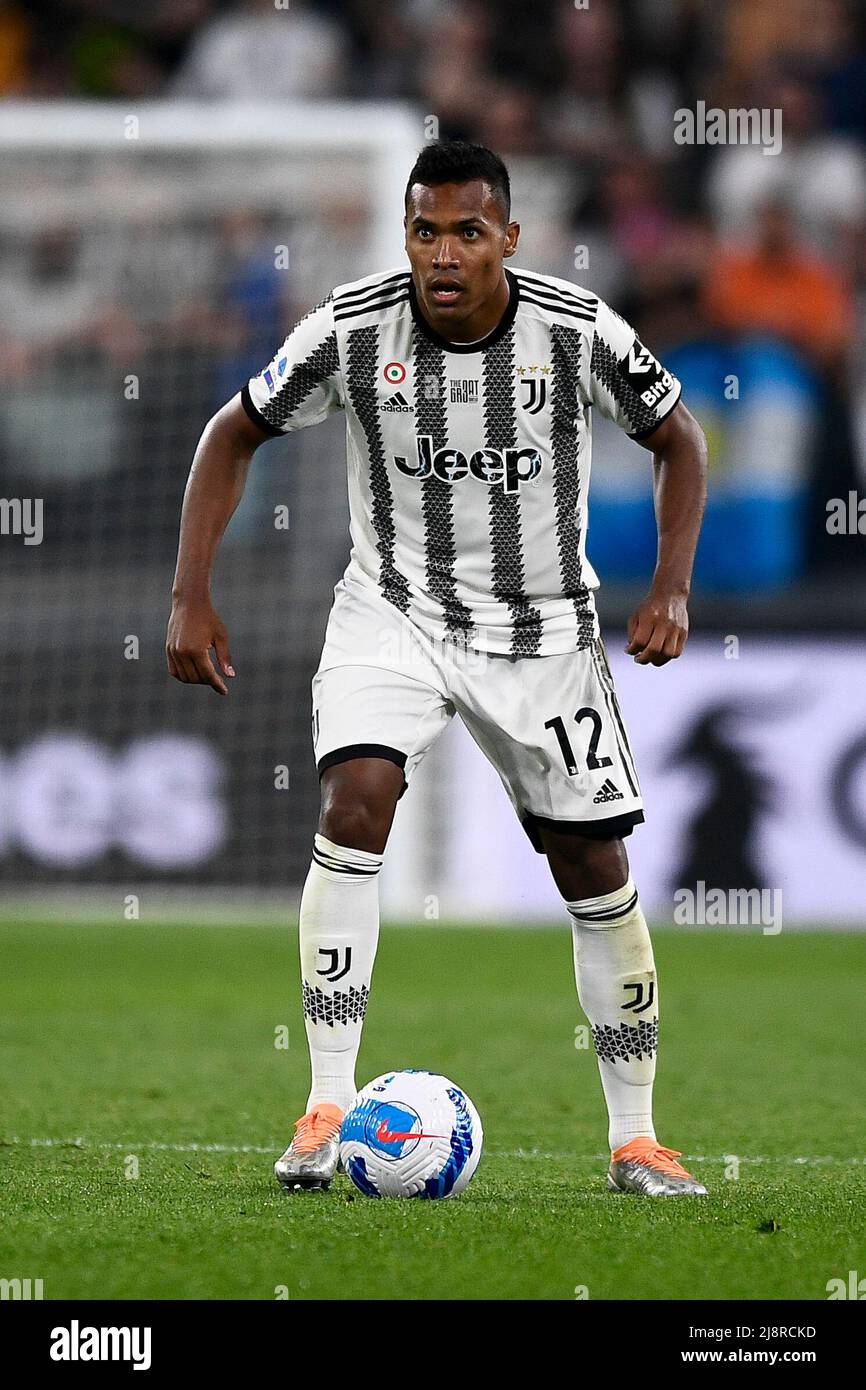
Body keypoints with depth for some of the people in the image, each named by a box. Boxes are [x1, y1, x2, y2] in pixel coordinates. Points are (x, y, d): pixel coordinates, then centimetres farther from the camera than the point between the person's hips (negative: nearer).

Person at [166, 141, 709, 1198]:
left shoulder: (578, 331, -16)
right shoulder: (353, 328, -16)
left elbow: (677, 438, 1)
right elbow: (233, 434, -2)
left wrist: (672, 587, -11)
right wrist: (191, 597, -9)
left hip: (543, 626, 1)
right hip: (394, 610, -1)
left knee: (595, 867, 2)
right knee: (356, 798, -25)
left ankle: (634, 1139, 16)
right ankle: (328, 1106, -21)